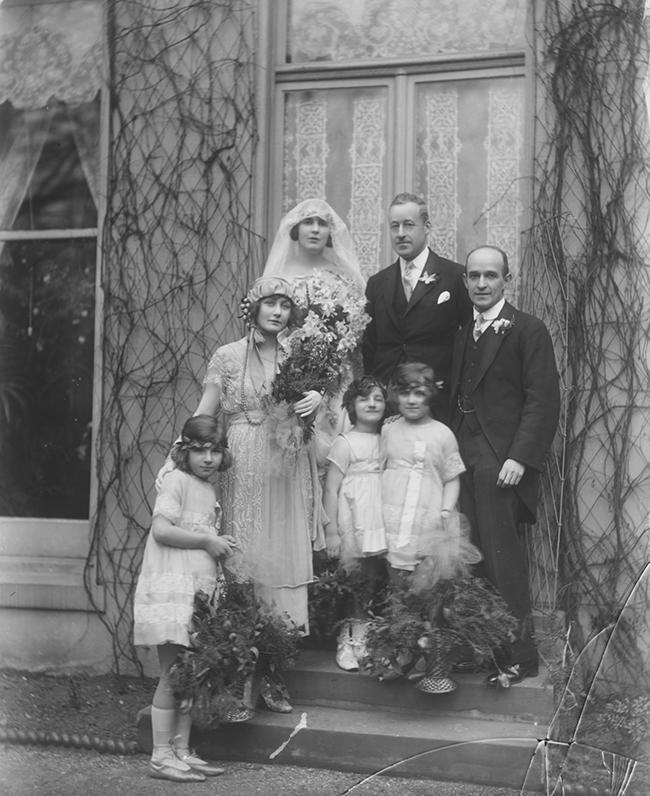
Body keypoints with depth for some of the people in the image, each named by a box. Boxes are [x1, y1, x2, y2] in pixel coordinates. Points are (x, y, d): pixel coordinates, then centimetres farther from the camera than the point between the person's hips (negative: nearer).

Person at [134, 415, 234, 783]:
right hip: (171, 590, -8)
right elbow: (161, 530, -19)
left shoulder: (210, 490, 16)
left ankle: (182, 751, 18)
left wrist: (220, 545, 6)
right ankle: (161, 756, 2)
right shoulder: (177, 480, -8)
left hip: (199, 592, 8)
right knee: (172, 676, -5)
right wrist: (207, 541, -14)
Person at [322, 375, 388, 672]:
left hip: (379, 527, 5)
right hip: (352, 526, -5)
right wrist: (331, 531, -11)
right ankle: (345, 644, 8)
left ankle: (362, 641, 15)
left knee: (372, 586, 5)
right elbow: (331, 490, -6)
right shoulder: (345, 442, -4)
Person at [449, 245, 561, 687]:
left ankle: (520, 656, 0)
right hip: (464, 460, 6)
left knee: (503, 561, -8)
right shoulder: (463, 334, 19)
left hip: (500, 463, -6)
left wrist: (520, 458, -17)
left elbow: (544, 401, -9)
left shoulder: (528, 331, -3)